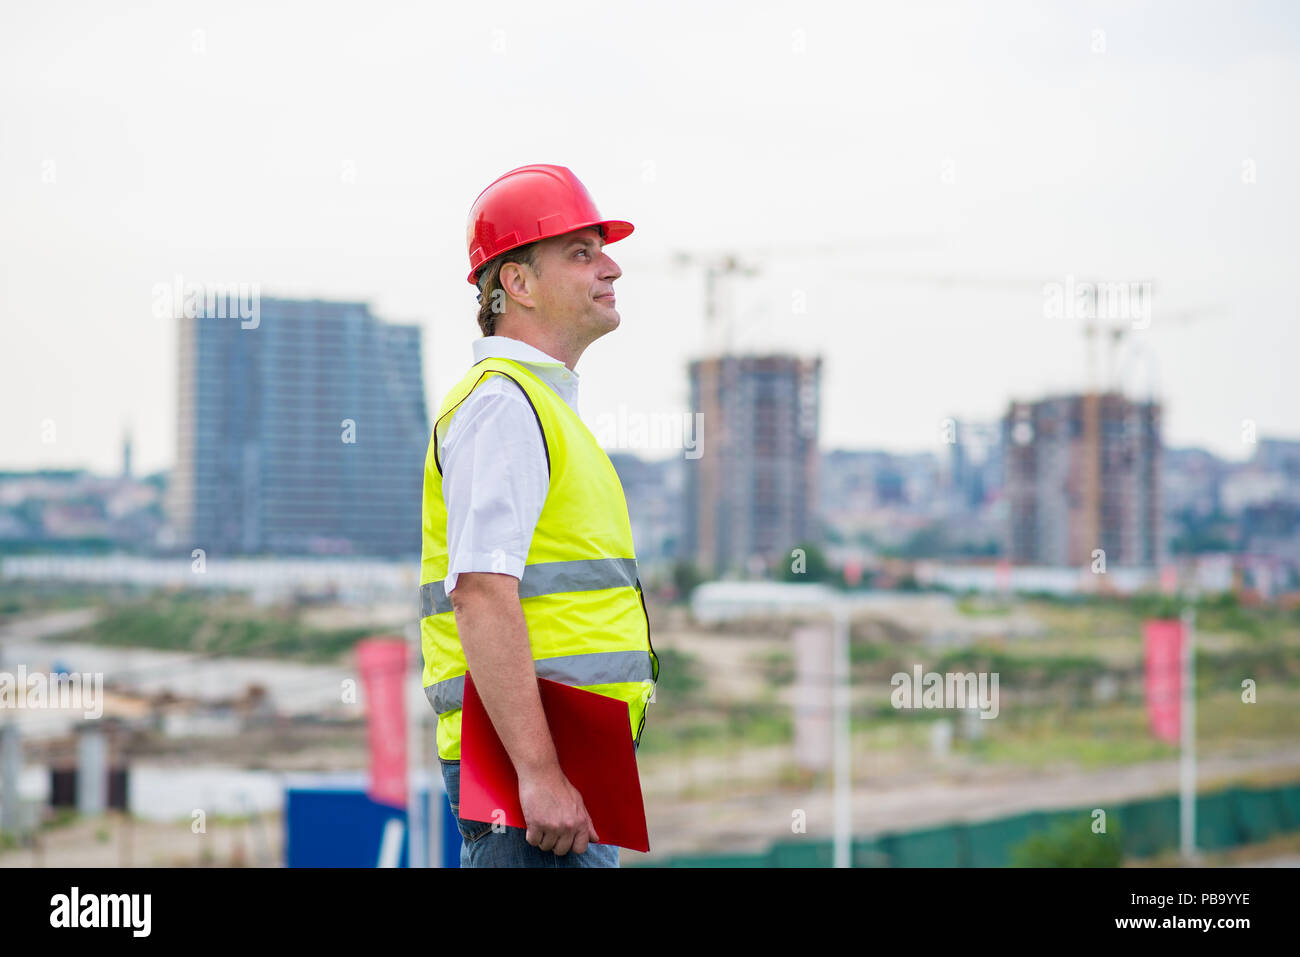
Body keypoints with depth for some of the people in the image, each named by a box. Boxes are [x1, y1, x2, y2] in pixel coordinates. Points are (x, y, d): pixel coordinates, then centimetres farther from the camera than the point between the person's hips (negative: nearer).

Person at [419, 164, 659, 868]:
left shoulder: (538, 404, 23)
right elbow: (483, 594, -22)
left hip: (550, 764, 10)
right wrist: (539, 774, -27)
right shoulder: (502, 404, -10)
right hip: (526, 758, -10)